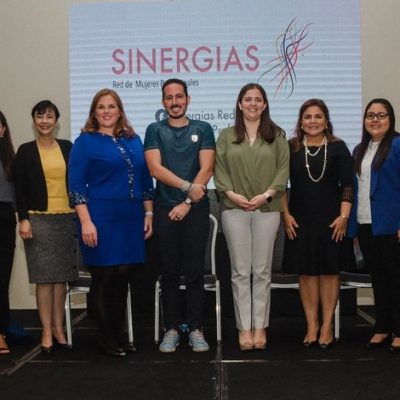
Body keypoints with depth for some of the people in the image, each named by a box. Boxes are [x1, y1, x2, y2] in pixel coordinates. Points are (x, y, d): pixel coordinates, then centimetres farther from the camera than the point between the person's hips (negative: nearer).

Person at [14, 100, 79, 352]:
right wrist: (23, 219, -8)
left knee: (62, 276, 4)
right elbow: (20, 188, 1)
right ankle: (47, 331, 5)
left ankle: (58, 327, 14)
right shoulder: (26, 151, 3)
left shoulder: (67, 147, 9)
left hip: (66, 218, 2)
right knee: (45, 277, -2)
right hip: (39, 220, -2)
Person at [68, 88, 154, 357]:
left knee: (124, 275, 8)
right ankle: (106, 338, 15)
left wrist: (148, 214, 10)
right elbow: (76, 185, -6)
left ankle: (120, 334, 22)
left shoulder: (133, 140, 13)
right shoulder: (85, 141, -1)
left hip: (131, 219, 4)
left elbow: (145, 178, 16)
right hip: (100, 220, -4)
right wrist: (86, 222, -14)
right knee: (104, 277, 1)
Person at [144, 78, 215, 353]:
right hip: (165, 210, 1)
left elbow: (206, 169, -3)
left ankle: (196, 329, 11)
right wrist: (188, 187, -13)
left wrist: (187, 203, -11)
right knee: (169, 273, 6)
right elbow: (155, 169, -5)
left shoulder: (203, 130, 6)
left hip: (196, 209, 0)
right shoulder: (155, 131, 7)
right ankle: (171, 330, 14)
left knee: (195, 273, 3)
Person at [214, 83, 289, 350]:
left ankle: (260, 327, 11)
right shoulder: (227, 136, 11)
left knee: (262, 271, 3)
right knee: (241, 271, 2)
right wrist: (232, 194, -11)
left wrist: (267, 194, -12)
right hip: (235, 208, 0)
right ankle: (245, 328, 8)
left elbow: (283, 169, 1)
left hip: (267, 209, 0)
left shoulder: (277, 135, 9)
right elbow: (220, 169, 4)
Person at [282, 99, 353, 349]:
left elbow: (347, 185, 0)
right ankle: (312, 326, 13)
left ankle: (327, 327, 13)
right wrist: (286, 215, -2)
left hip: (331, 220, -1)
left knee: (329, 272, 3)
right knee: (306, 273, 4)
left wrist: (344, 216, -8)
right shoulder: (290, 148, 3)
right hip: (300, 220, 1)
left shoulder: (338, 148, 1)